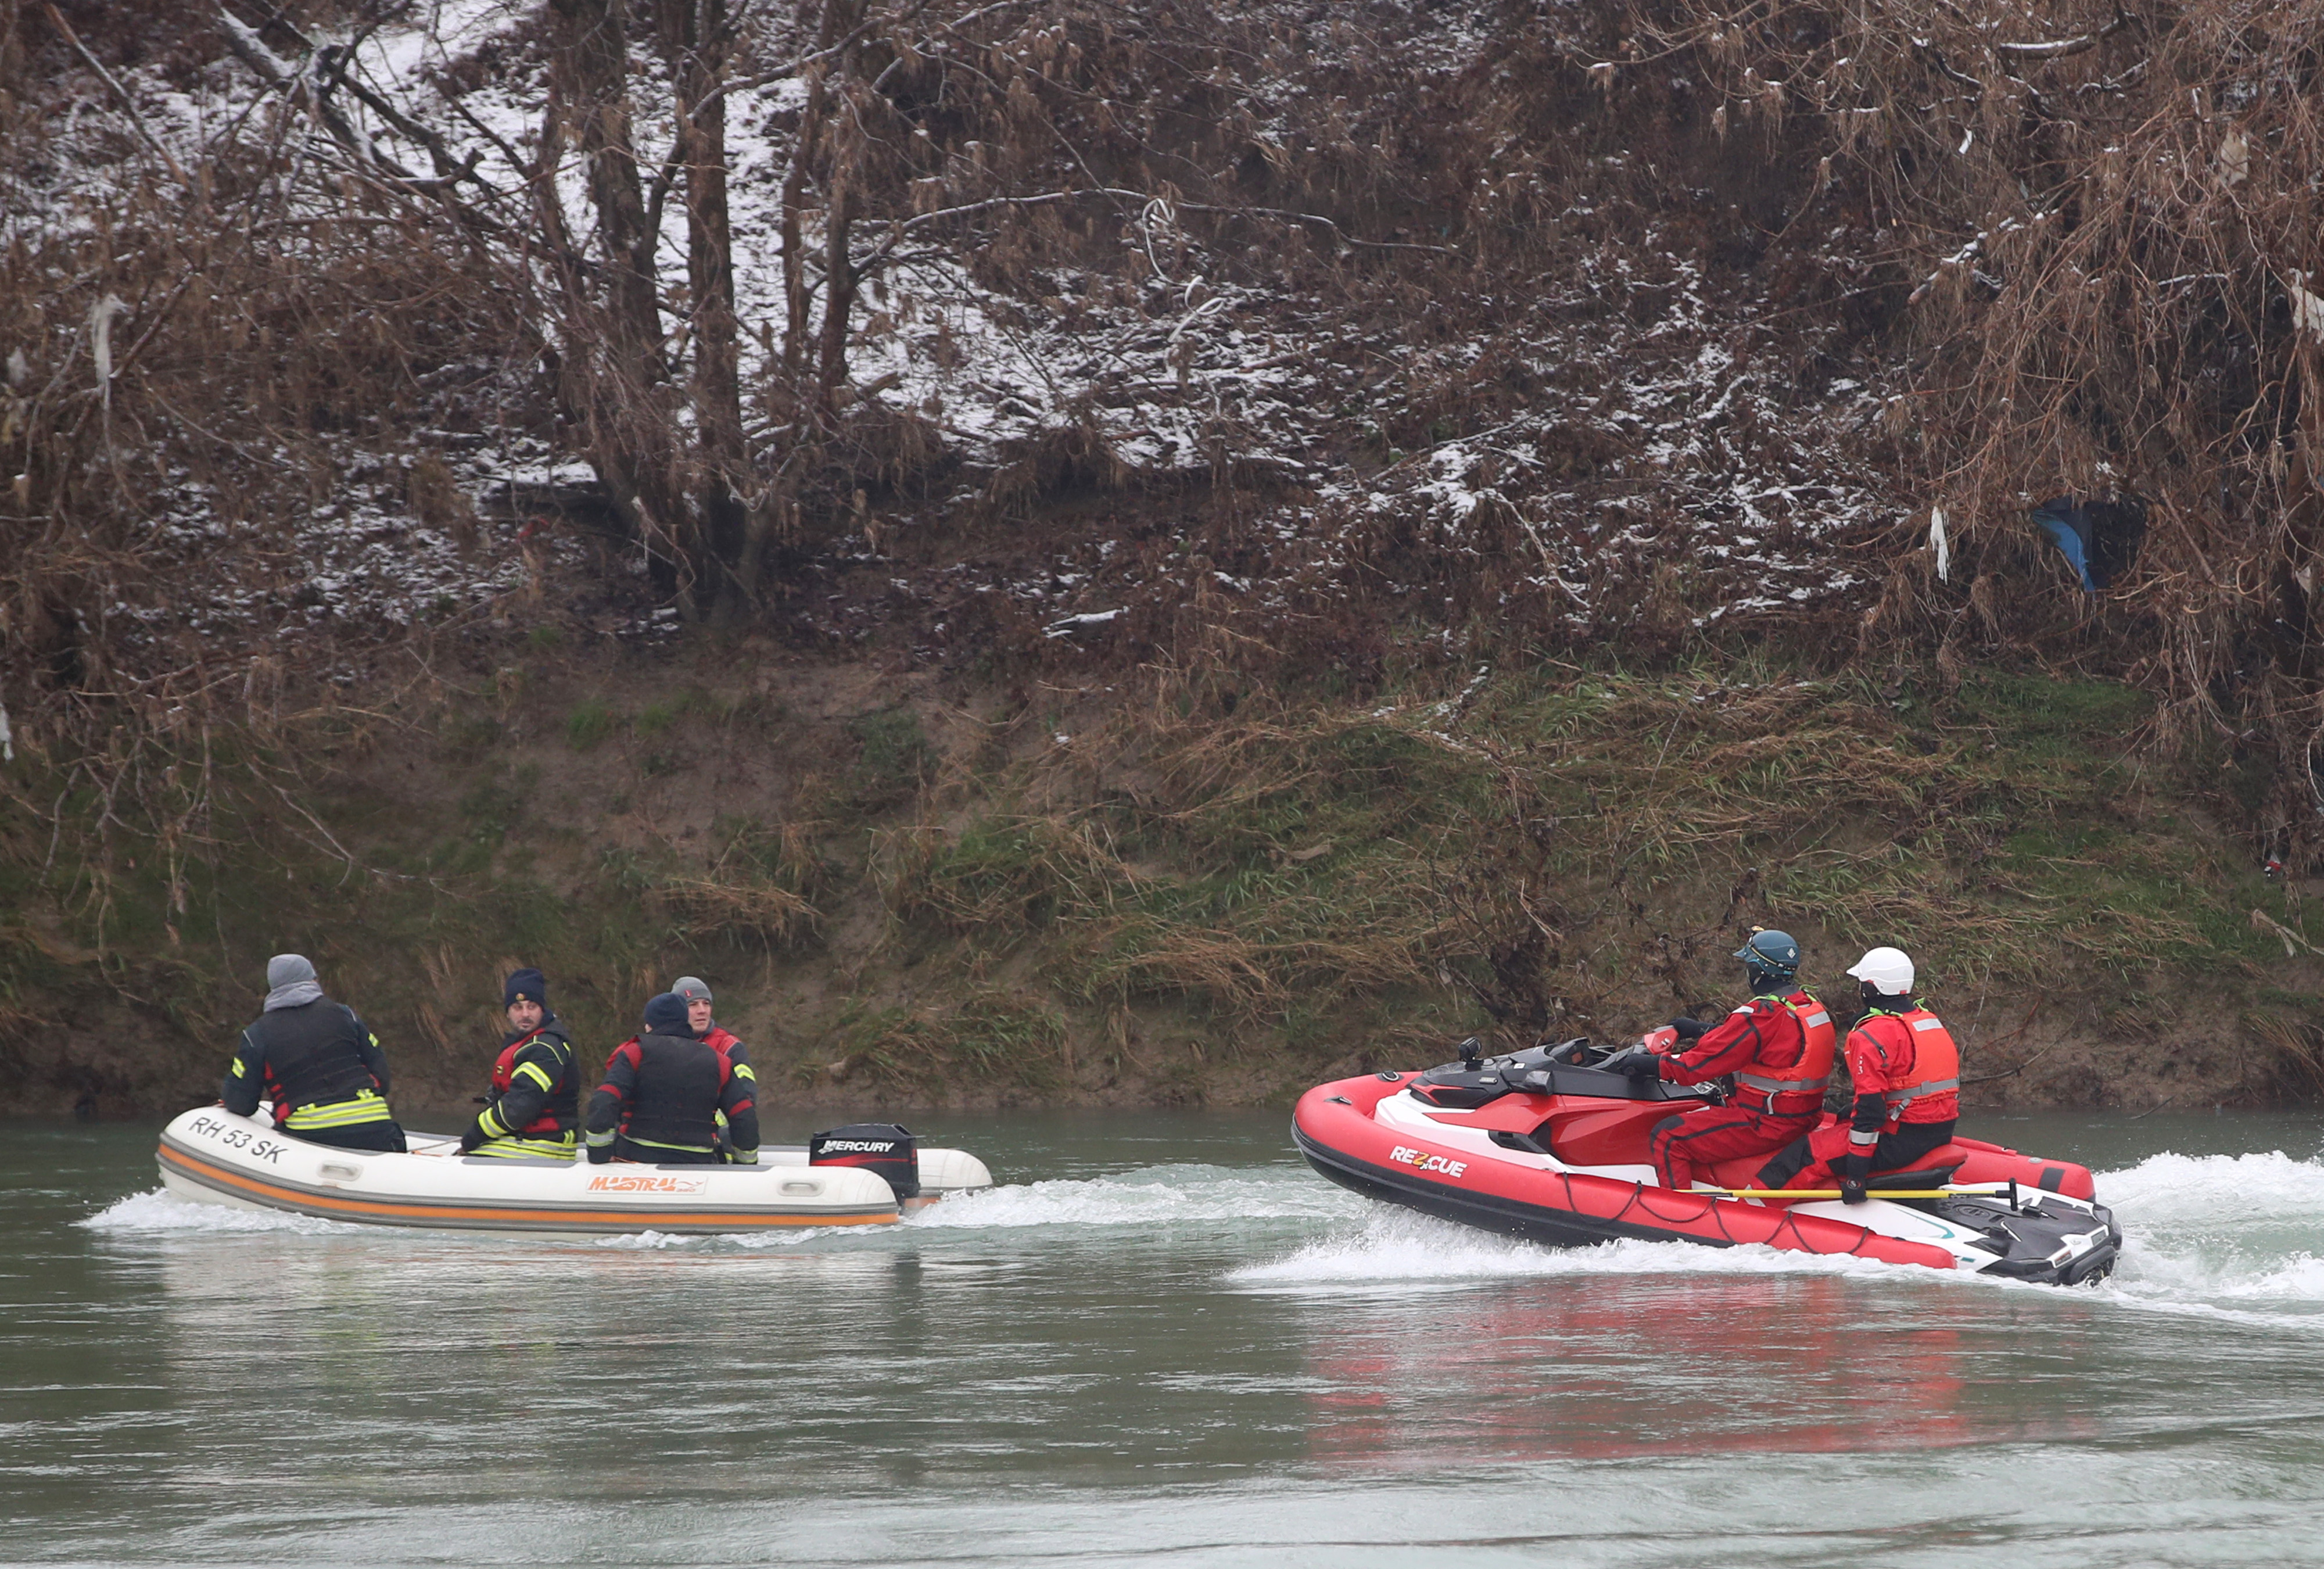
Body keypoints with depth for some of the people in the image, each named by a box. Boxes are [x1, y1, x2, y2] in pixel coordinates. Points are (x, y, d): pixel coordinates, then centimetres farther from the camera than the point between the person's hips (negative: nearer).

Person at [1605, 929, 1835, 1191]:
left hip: (1766, 1125, -10)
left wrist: (1649, 1064, -7)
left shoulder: (1761, 1015, -21)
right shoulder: (1809, 1003, 8)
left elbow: (1702, 1063, -19)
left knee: (1667, 1139, -9)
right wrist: (1703, 1031, 30)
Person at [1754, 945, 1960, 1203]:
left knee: (1809, 1153, -2)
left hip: (1903, 1141, -9)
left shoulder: (1871, 1036, -16)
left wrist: (1855, 1175, -16)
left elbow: (1870, 1107, -20)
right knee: (1835, 1131, 26)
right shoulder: (1933, 1022, 12)